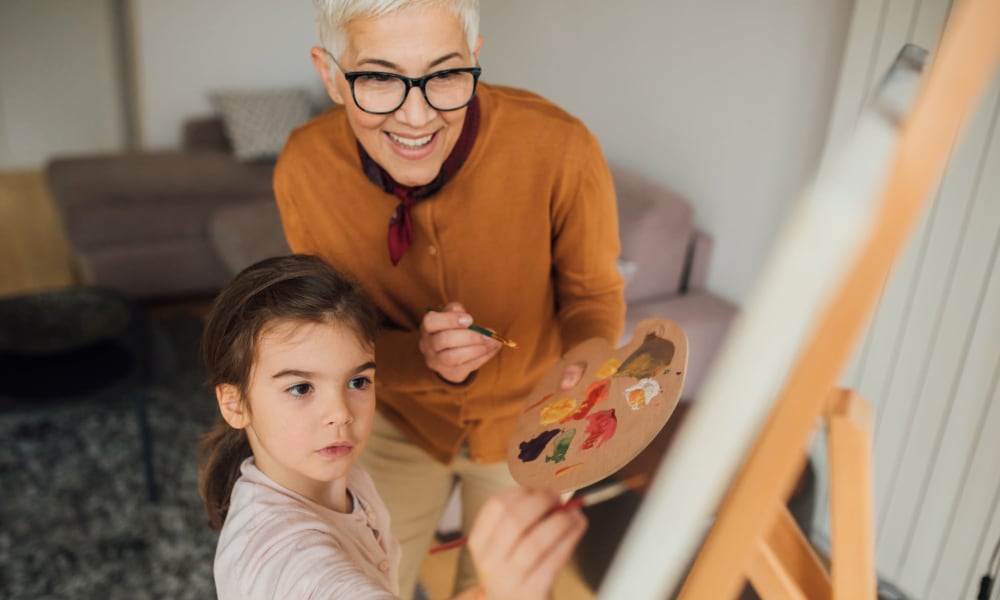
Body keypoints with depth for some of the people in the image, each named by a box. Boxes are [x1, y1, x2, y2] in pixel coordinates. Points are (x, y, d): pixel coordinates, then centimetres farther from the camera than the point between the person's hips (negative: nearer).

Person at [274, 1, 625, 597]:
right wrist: (421, 358, -32)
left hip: (526, 418, 0)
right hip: (399, 416, 1)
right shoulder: (303, 169, -24)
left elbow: (594, 296, -12)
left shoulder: (561, 149, -31)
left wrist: (586, 370, -34)